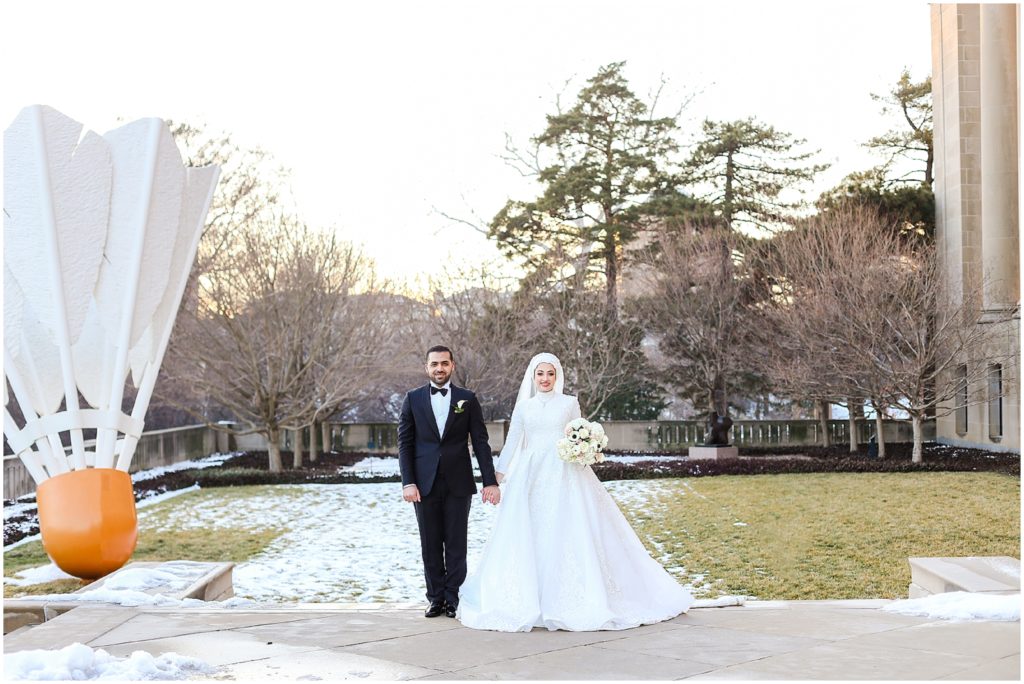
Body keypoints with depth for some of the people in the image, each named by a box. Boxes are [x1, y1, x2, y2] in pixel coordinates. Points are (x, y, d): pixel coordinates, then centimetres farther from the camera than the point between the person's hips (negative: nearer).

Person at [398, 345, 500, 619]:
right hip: (425, 483, 1)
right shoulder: (413, 399, 5)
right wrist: (408, 482, -6)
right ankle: (436, 598, 15)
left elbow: (480, 442, 3)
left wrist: (490, 481, -3)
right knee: (430, 545, 6)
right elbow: (404, 443, 3)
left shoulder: (467, 399, 5)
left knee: (456, 544, 3)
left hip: (458, 483, -1)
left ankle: (453, 599, 11)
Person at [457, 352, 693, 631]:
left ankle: (572, 600, -1)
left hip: (563, 476, -1)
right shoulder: (523, 407, 11)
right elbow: (511, 443, 8)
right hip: (530, 477, 1)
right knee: (529, 538, -2)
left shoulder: (570, 403, 8)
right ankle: (529, 600, 5)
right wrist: (498, 475, -1)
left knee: (567, 536, -6)